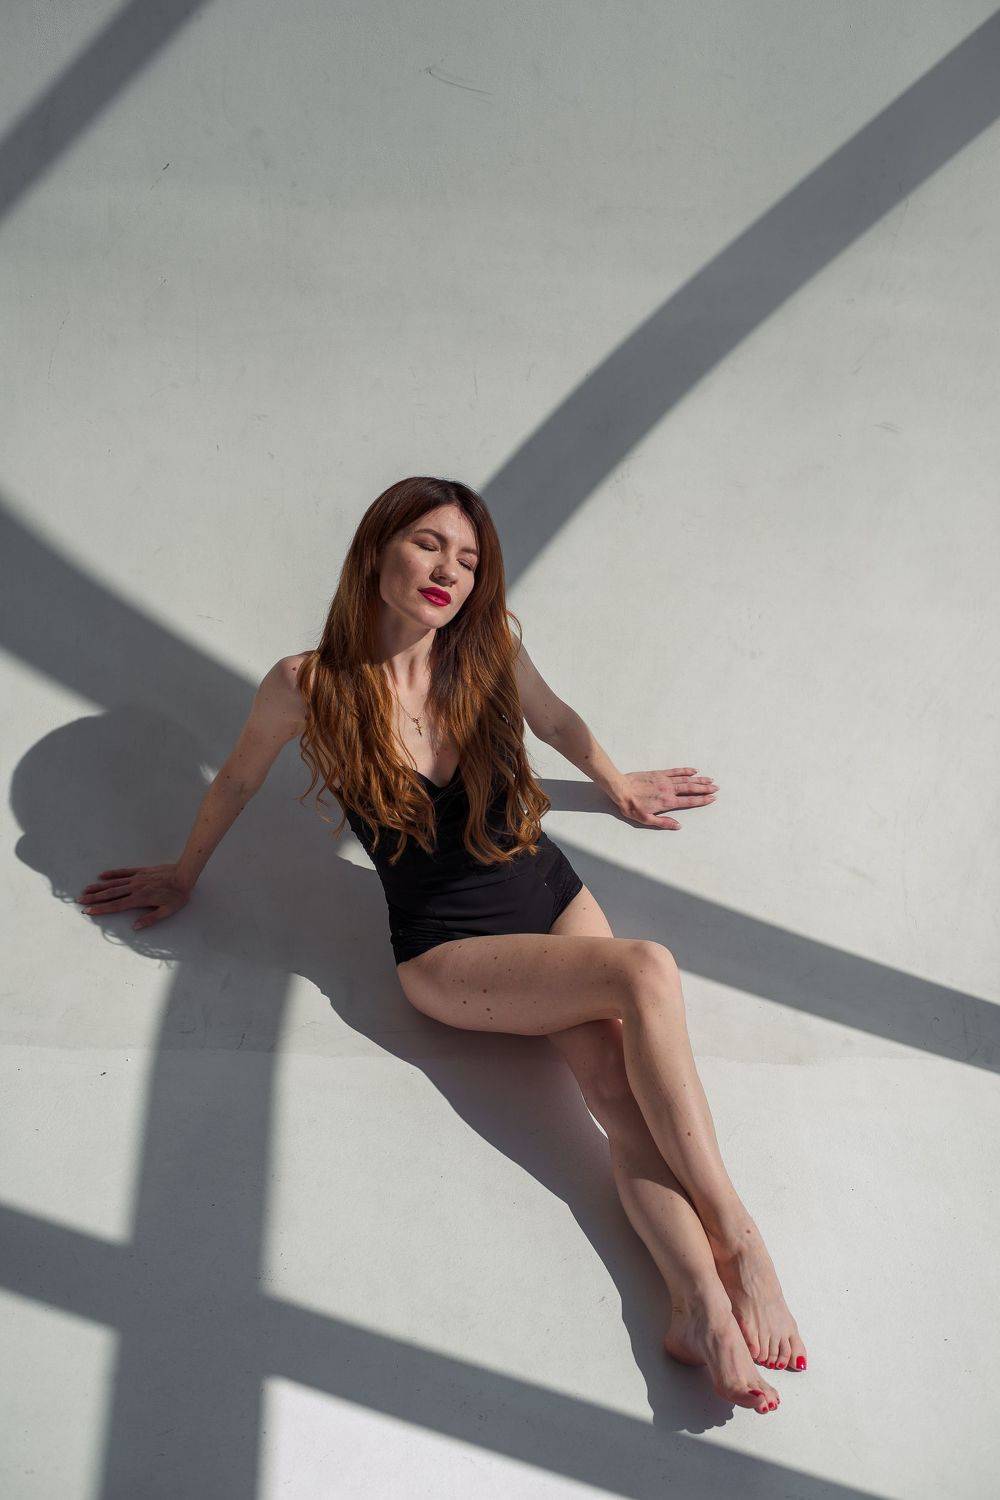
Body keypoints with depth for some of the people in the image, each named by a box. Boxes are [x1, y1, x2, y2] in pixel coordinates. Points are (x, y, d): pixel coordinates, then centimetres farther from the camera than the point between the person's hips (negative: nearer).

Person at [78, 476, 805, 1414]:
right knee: (647, 972, -28)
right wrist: (184, 876, 22)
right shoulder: (308, 688, -13)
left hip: (554, 898, 4)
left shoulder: (489, 646, -4)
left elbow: (553, 717, 18)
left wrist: (617, 785, 34)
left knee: (623, 1097, -21)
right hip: (447, 951, -4)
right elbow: (237, 782, 6)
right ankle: (737, 1241, -22)